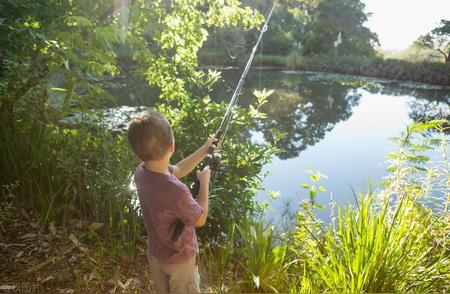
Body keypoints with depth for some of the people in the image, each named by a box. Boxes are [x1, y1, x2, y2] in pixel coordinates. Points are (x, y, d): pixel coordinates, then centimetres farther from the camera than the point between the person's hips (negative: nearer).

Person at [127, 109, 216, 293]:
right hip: (179, 259, -6)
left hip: (155, 252, 6)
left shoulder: (141, 171, -18)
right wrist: (204, 182, -11)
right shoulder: (176, 192, -41)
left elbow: (177, 171, 1)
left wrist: (204, 150, 5)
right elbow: (201, 220, -21)